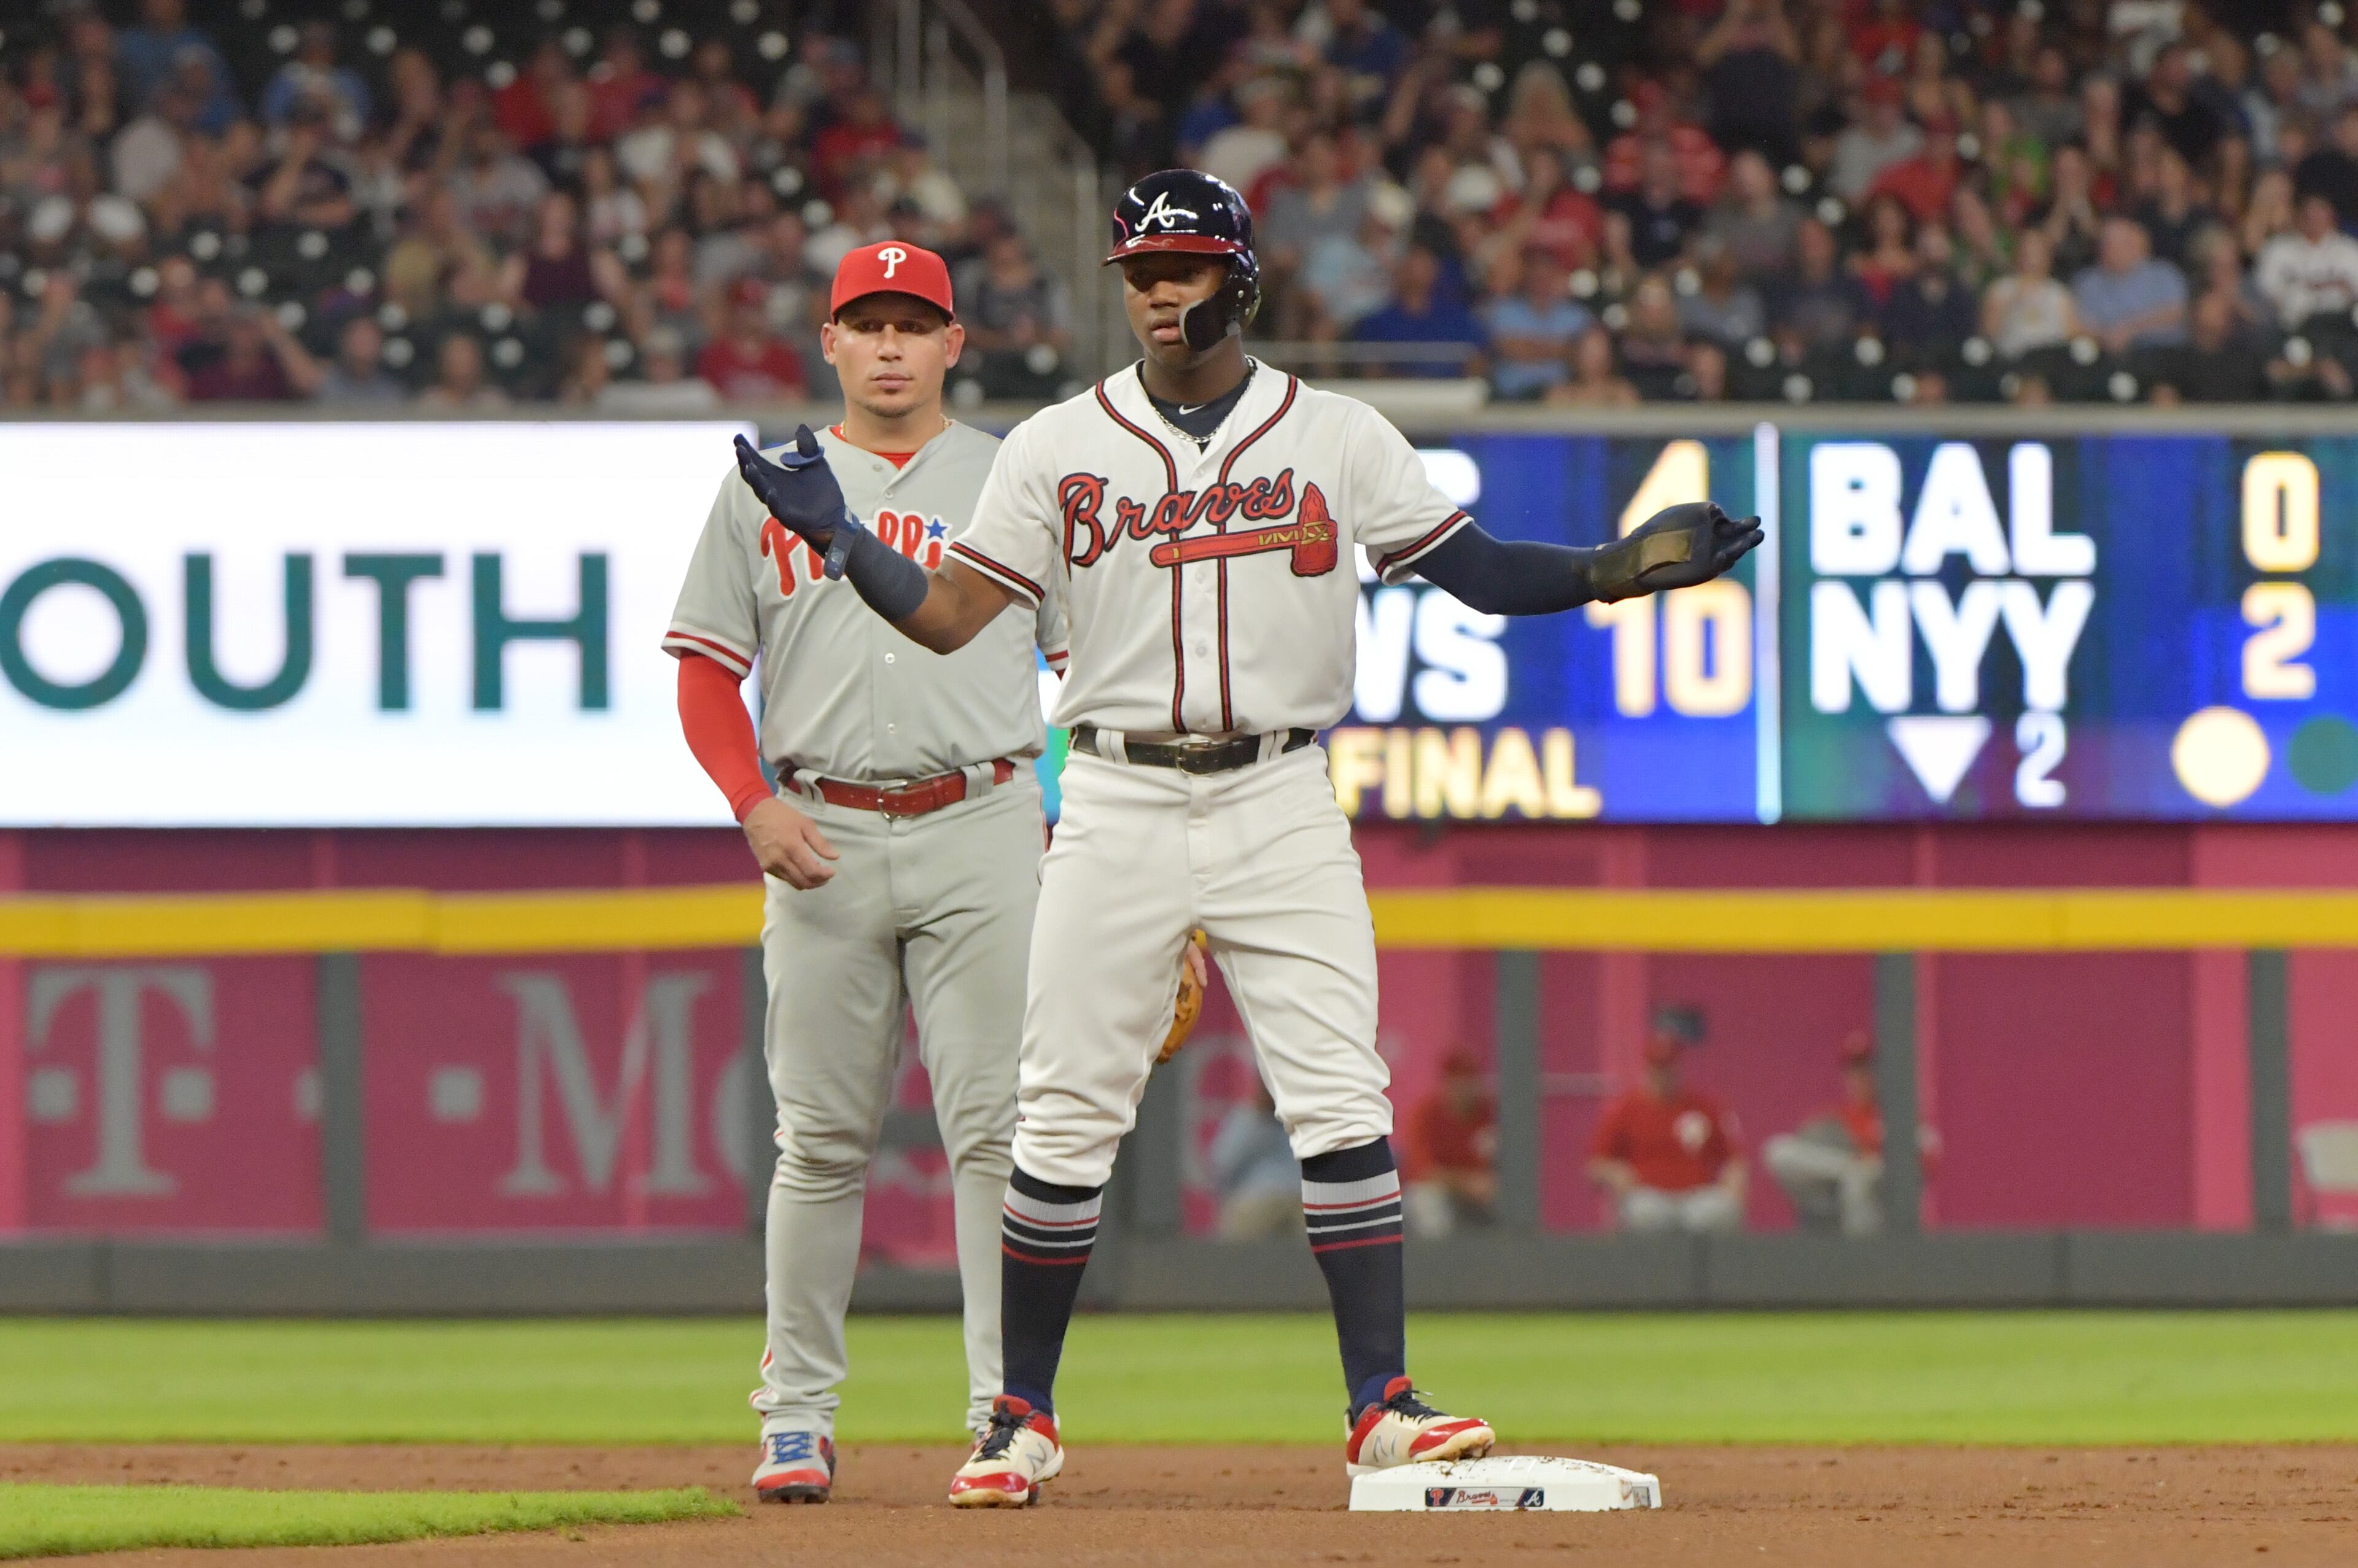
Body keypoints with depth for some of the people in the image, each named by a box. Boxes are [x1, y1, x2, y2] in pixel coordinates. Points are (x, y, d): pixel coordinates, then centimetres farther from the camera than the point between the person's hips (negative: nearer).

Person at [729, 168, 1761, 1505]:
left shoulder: (1341, 440, 6)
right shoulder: (1058, 450, 6)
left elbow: (1477, 570, 4)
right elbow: (949, 615, 4)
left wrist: (1622, 571, -10)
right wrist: (838, 538, -12)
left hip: (1281, 806, 0)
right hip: (1117, 813, 0)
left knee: (1341, 1105, -8)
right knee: (1066, 1117, 0)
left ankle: (1382, 1406, -7)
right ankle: (1024, 1419, 9)